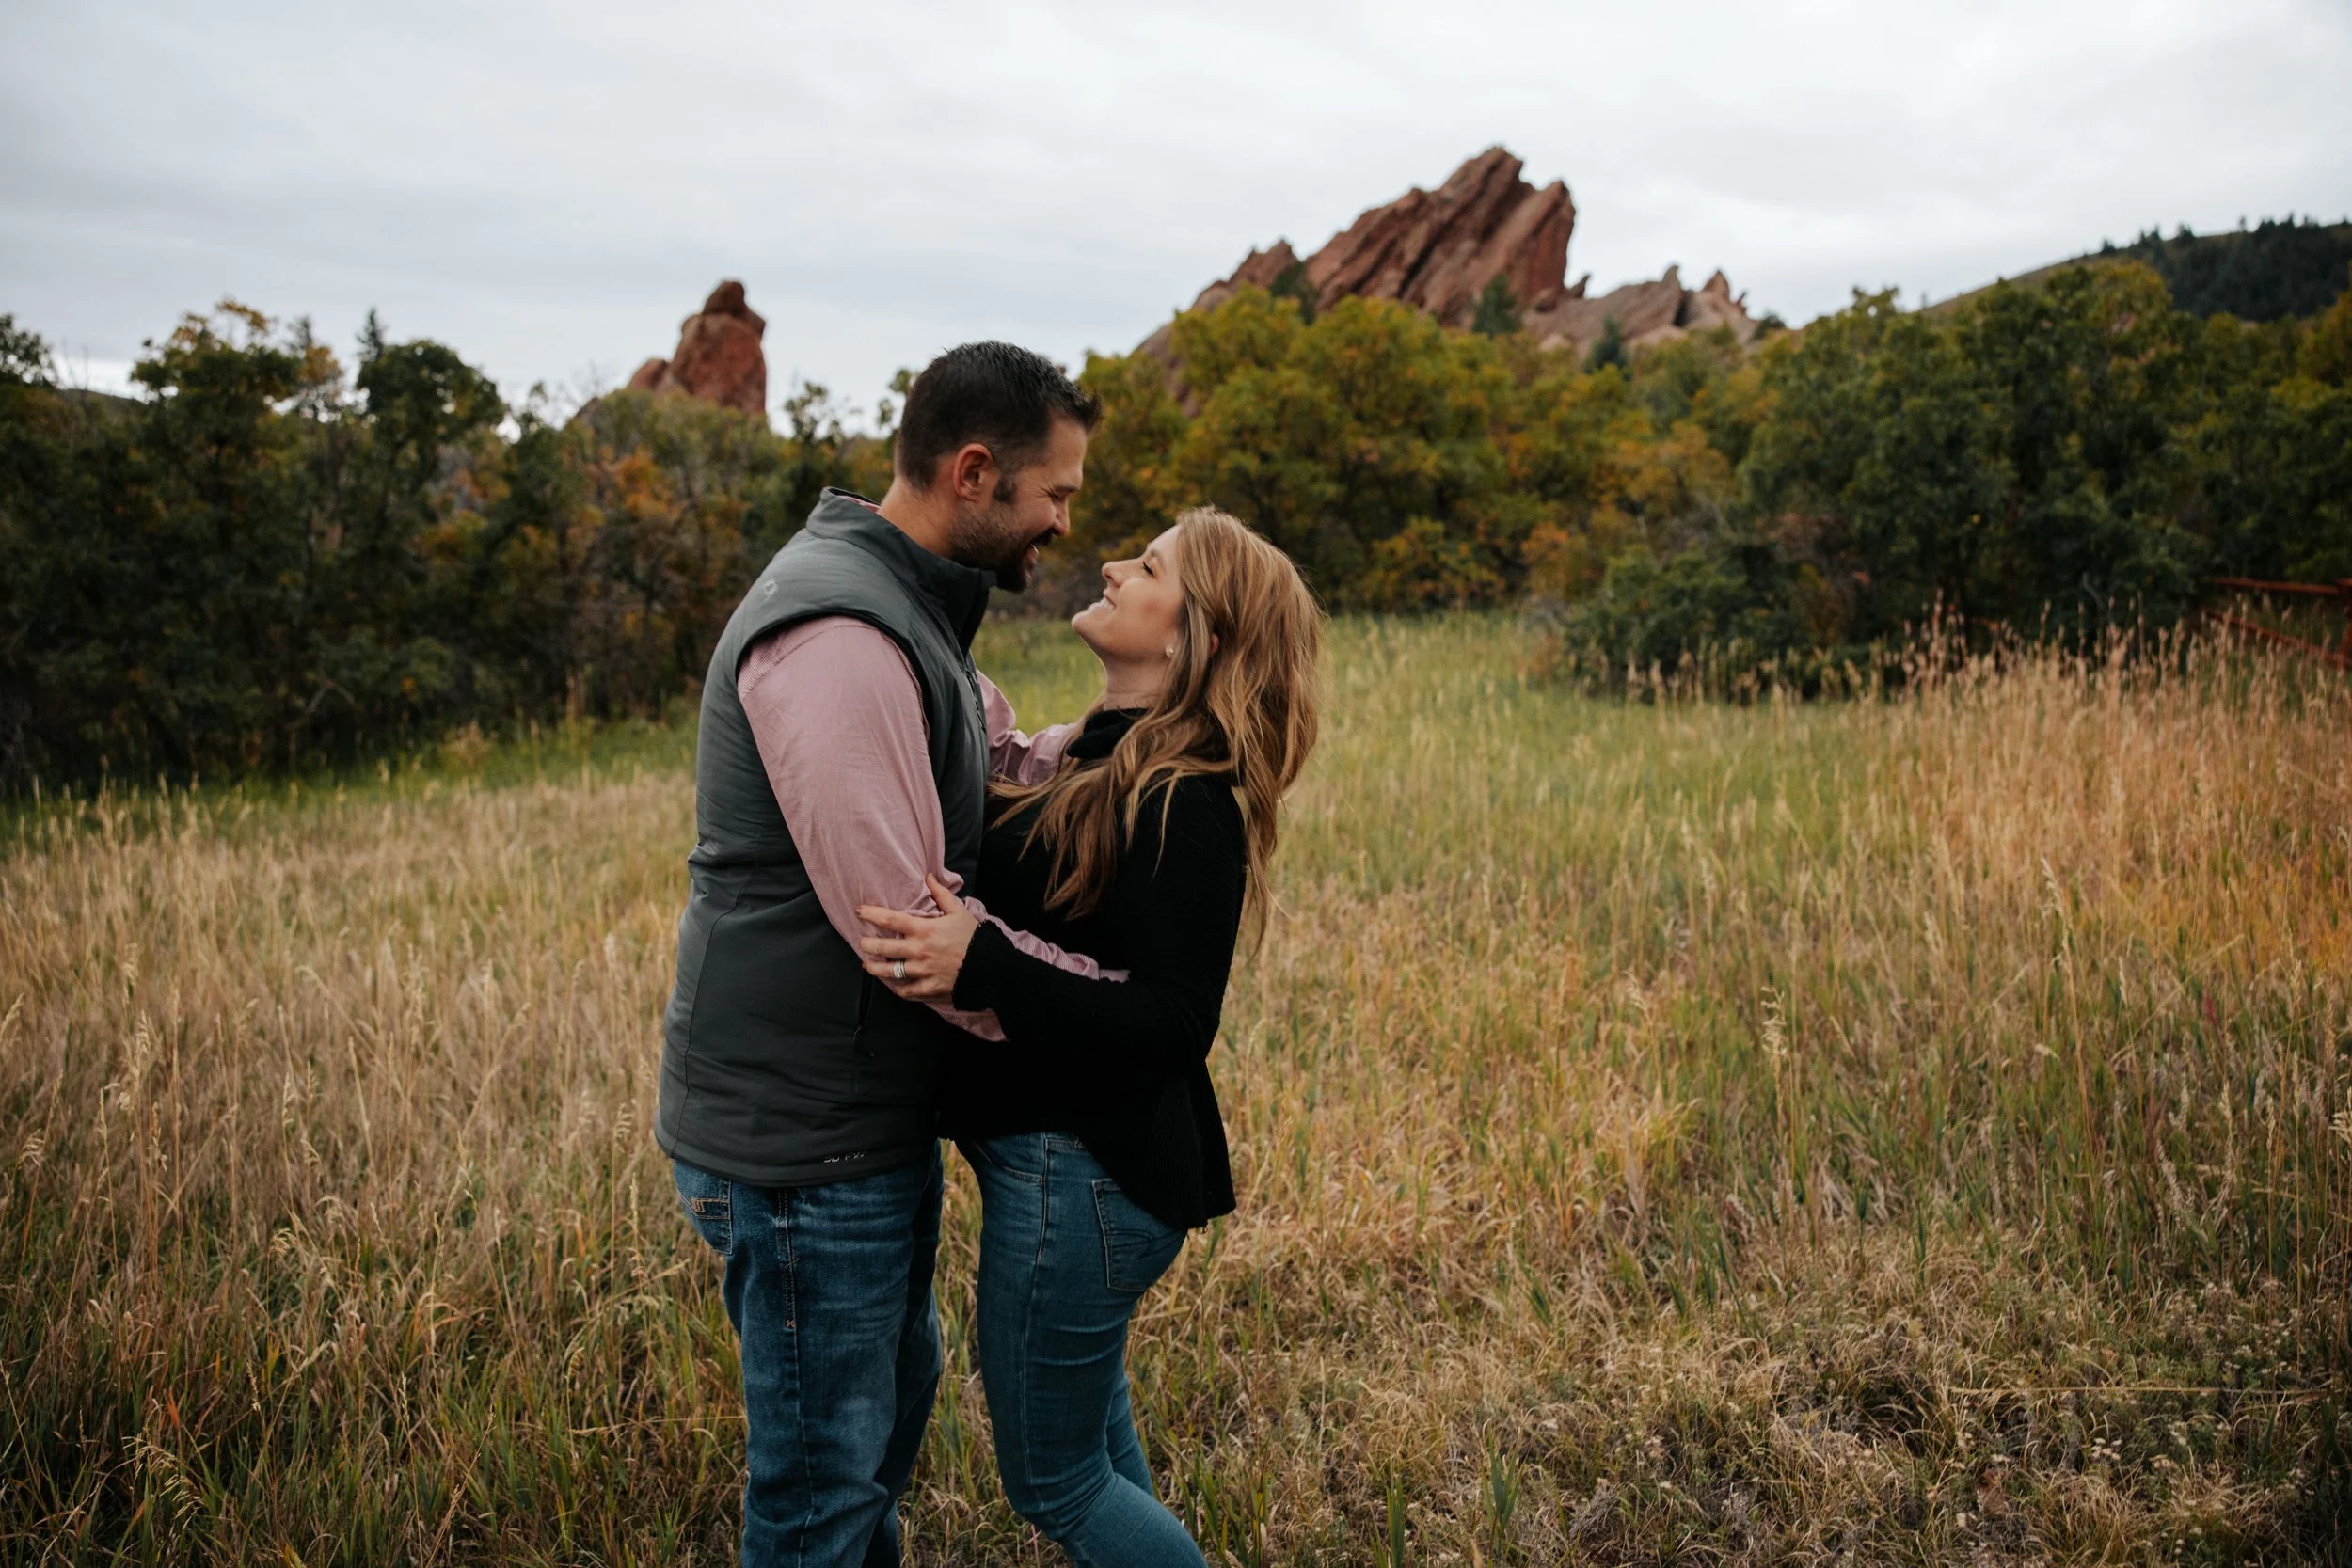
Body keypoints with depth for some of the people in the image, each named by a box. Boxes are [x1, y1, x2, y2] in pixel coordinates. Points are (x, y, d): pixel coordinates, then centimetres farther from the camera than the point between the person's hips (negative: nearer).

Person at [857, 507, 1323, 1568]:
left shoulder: (1187, 804, -22)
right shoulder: (1096, 762, 6)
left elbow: (1174, 1025, -26)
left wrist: (984, 970, -36)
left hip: (1082, 1174, -10)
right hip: (1074, 1153, 10)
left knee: (1053, 1480, 9)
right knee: (1093, 1425, 29)